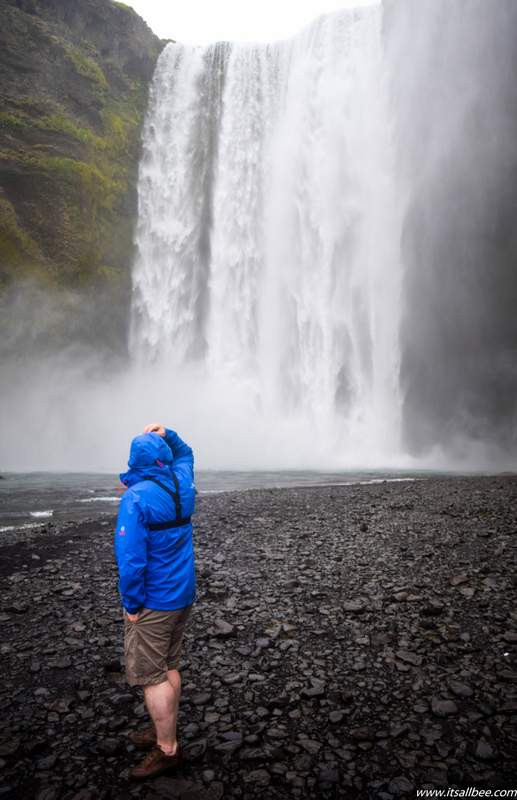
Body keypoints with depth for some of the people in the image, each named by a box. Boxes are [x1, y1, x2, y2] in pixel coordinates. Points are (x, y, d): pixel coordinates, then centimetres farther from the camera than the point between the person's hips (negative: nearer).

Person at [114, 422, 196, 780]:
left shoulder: (137, 497, -22)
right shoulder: (183, 485, -1)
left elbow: (131, 558, -26)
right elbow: (185, 454, 23)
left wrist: (132, 605, -15)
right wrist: (167, 434, 7)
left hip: (153, 602, -7)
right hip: (183, 595, 8)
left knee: (150, 676, 6)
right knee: (169, 667, 20)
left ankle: (167, 750, 18)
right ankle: (166, 732, 35)